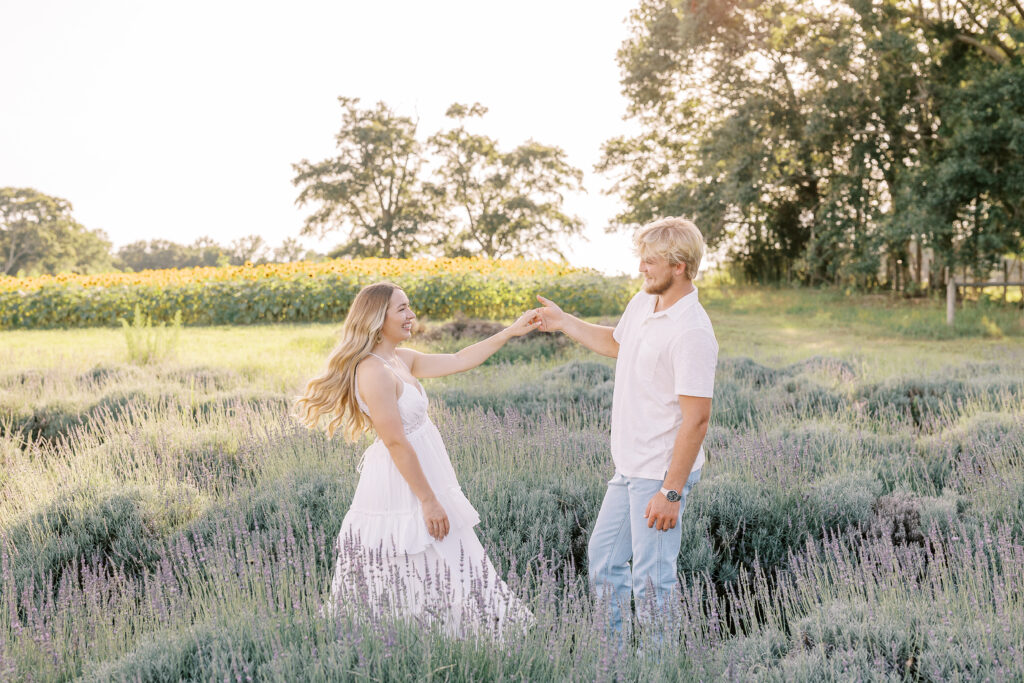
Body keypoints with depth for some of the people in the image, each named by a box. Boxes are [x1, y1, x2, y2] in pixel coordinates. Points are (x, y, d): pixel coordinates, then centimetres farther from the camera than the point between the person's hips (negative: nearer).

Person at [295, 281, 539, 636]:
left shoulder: (401, 359, 8)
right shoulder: (374, 371, -21)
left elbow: (458, 361, 13)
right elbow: (395, 441, -22)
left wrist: (510, 332, 10)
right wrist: (428, 500, -18)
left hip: (421, 473, 10)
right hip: (400, 487, -10)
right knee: (408, 584, 2)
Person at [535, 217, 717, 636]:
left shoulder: (691, 332, -23)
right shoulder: (642, 303, 5)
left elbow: (696, 419, -25)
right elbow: (616, 343, 29)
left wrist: (671, 492, -24)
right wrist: (564, 323, 25)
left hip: (661, 475, -10)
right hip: (630, 468, 10)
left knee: (651, 579, 0)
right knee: (602, 555, 20)